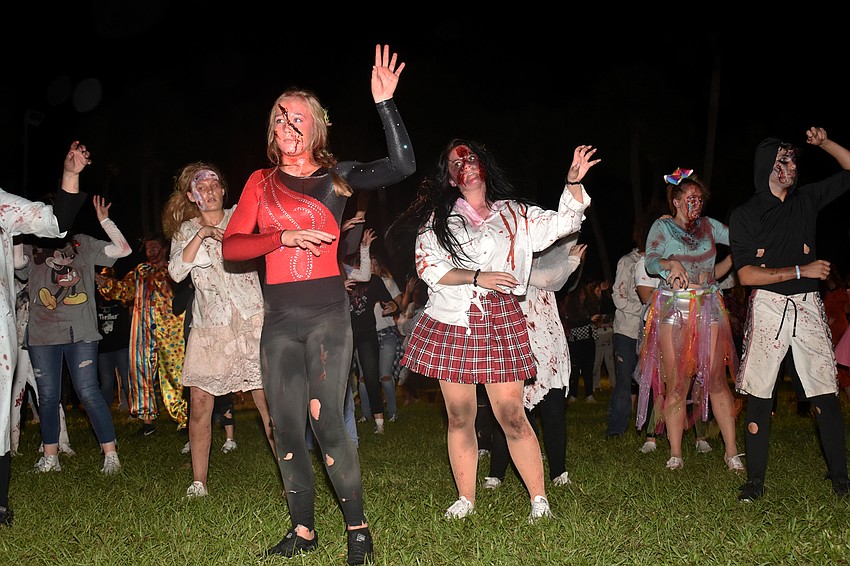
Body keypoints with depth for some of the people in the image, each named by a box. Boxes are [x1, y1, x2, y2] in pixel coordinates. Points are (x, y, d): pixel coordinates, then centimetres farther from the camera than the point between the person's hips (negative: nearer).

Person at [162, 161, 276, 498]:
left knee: (269, 403, -7)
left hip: (250, 322, -2)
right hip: (208, 328, 2)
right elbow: (176, 272, -4)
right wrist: (201, 235, -12)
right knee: (199, 405, -2)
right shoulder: (185, 232, 12)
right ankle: (198, 482, 11)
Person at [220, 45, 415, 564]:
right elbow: (231, 247, 2)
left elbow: (402, 167, -10)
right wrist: (286, 237, -12)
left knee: (325, 419, -10)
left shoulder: (336, 176, 3)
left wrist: (385, 103, -15)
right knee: (286, 426, 6)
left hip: (328, 313, -3)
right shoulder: (261, 182, 10)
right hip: (279, 319, 4)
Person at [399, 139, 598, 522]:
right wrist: (478, 277, -11)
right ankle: (465, 500, 18)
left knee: (511, 415, -5)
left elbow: (562, 223, 6)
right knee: (460, 416, 5)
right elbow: (428, 266, 0)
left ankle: (539, 500, 7)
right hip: (452, 324, 1)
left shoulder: (515, 214, 13)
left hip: (502, 323, -1)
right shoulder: (438, 220, 10)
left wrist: (573, 182, -9)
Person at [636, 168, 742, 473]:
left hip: (709, 308, 3)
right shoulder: (662, 227, 5)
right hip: (673, 310, -2)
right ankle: (675, 454, 4)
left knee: (717, 380, -2)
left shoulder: (708, 226, 16)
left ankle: (731, 451, 5)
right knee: (676, 385, -2)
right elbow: (650, 262, -8)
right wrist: (671, 264, -26)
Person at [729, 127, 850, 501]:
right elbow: (746, 274, -7)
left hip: (808, 305, 3)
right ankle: (755, 481, 5)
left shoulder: (806, 199, 11)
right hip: (768, 305, -2)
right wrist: (801, 270, -9)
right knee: (759, 394, -2)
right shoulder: (745, 215, 1)